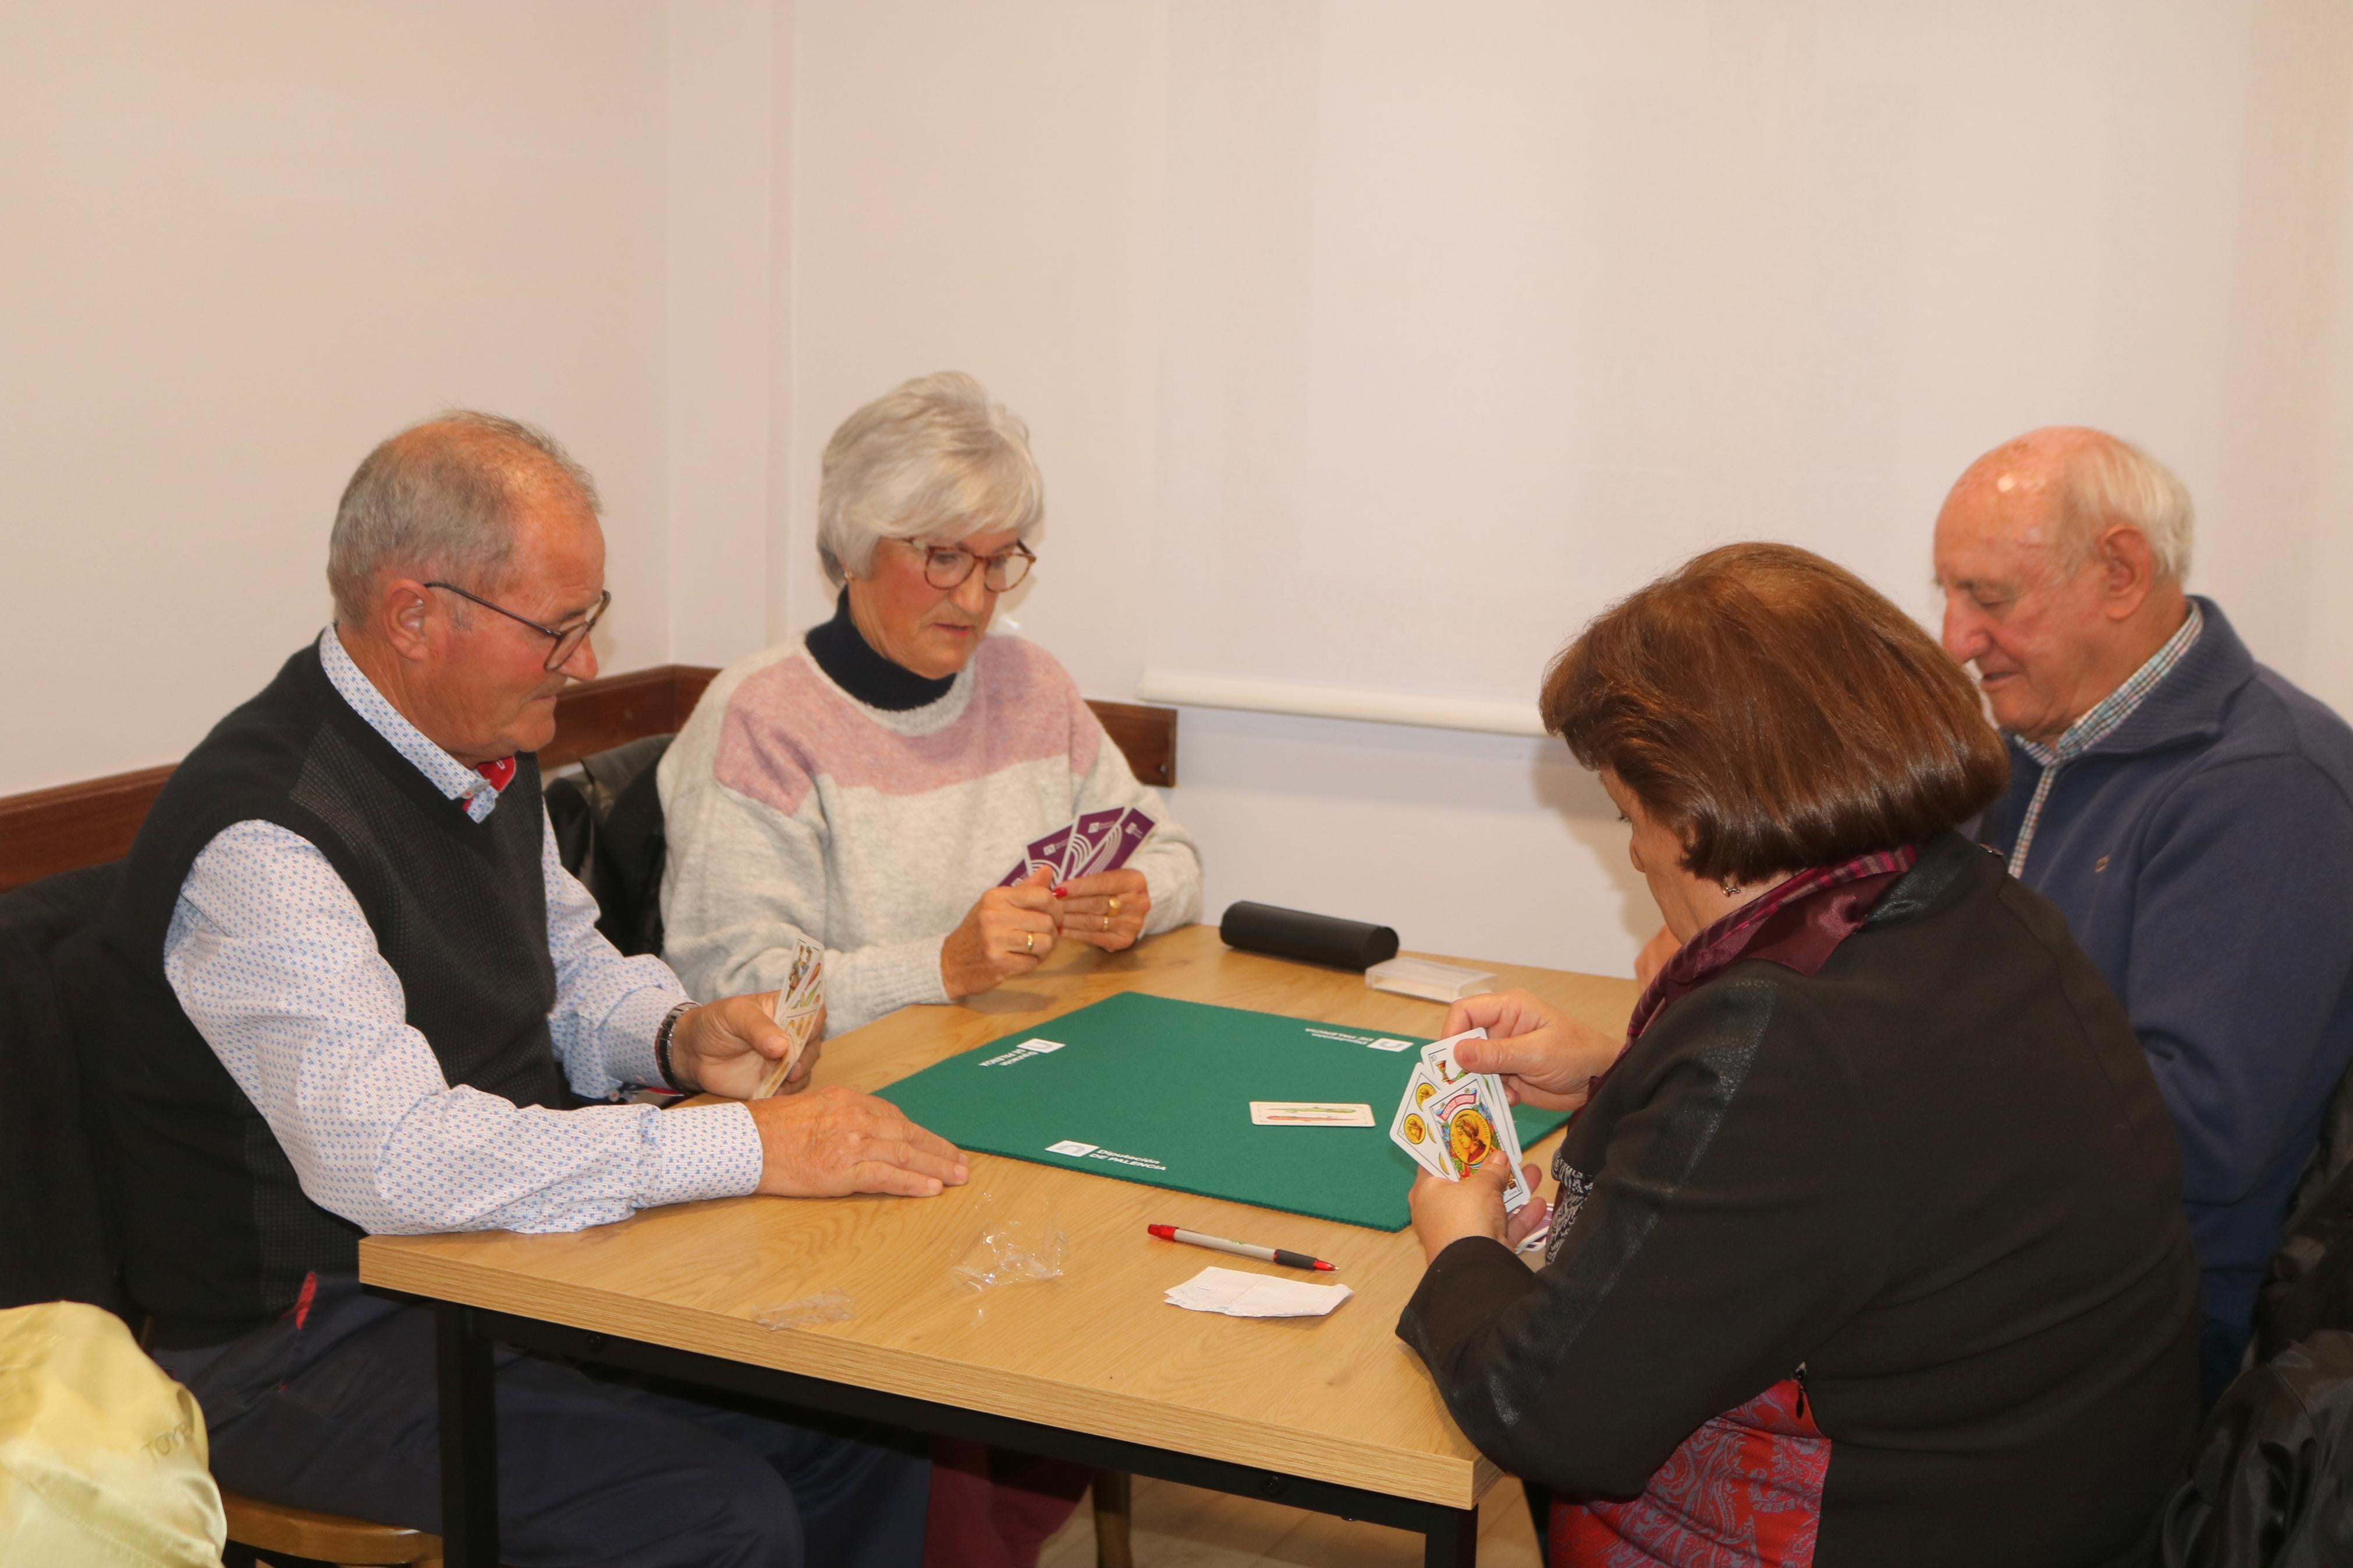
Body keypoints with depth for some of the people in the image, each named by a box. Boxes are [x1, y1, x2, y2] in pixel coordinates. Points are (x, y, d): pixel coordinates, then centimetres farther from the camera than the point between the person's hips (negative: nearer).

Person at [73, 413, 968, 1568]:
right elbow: (395, 1158, -33)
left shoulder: (487, 754, 6)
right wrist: (751, 1147, -30)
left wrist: (678, 1035, -2)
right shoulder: (261, 841, -24)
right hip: (308, 1337, -8)